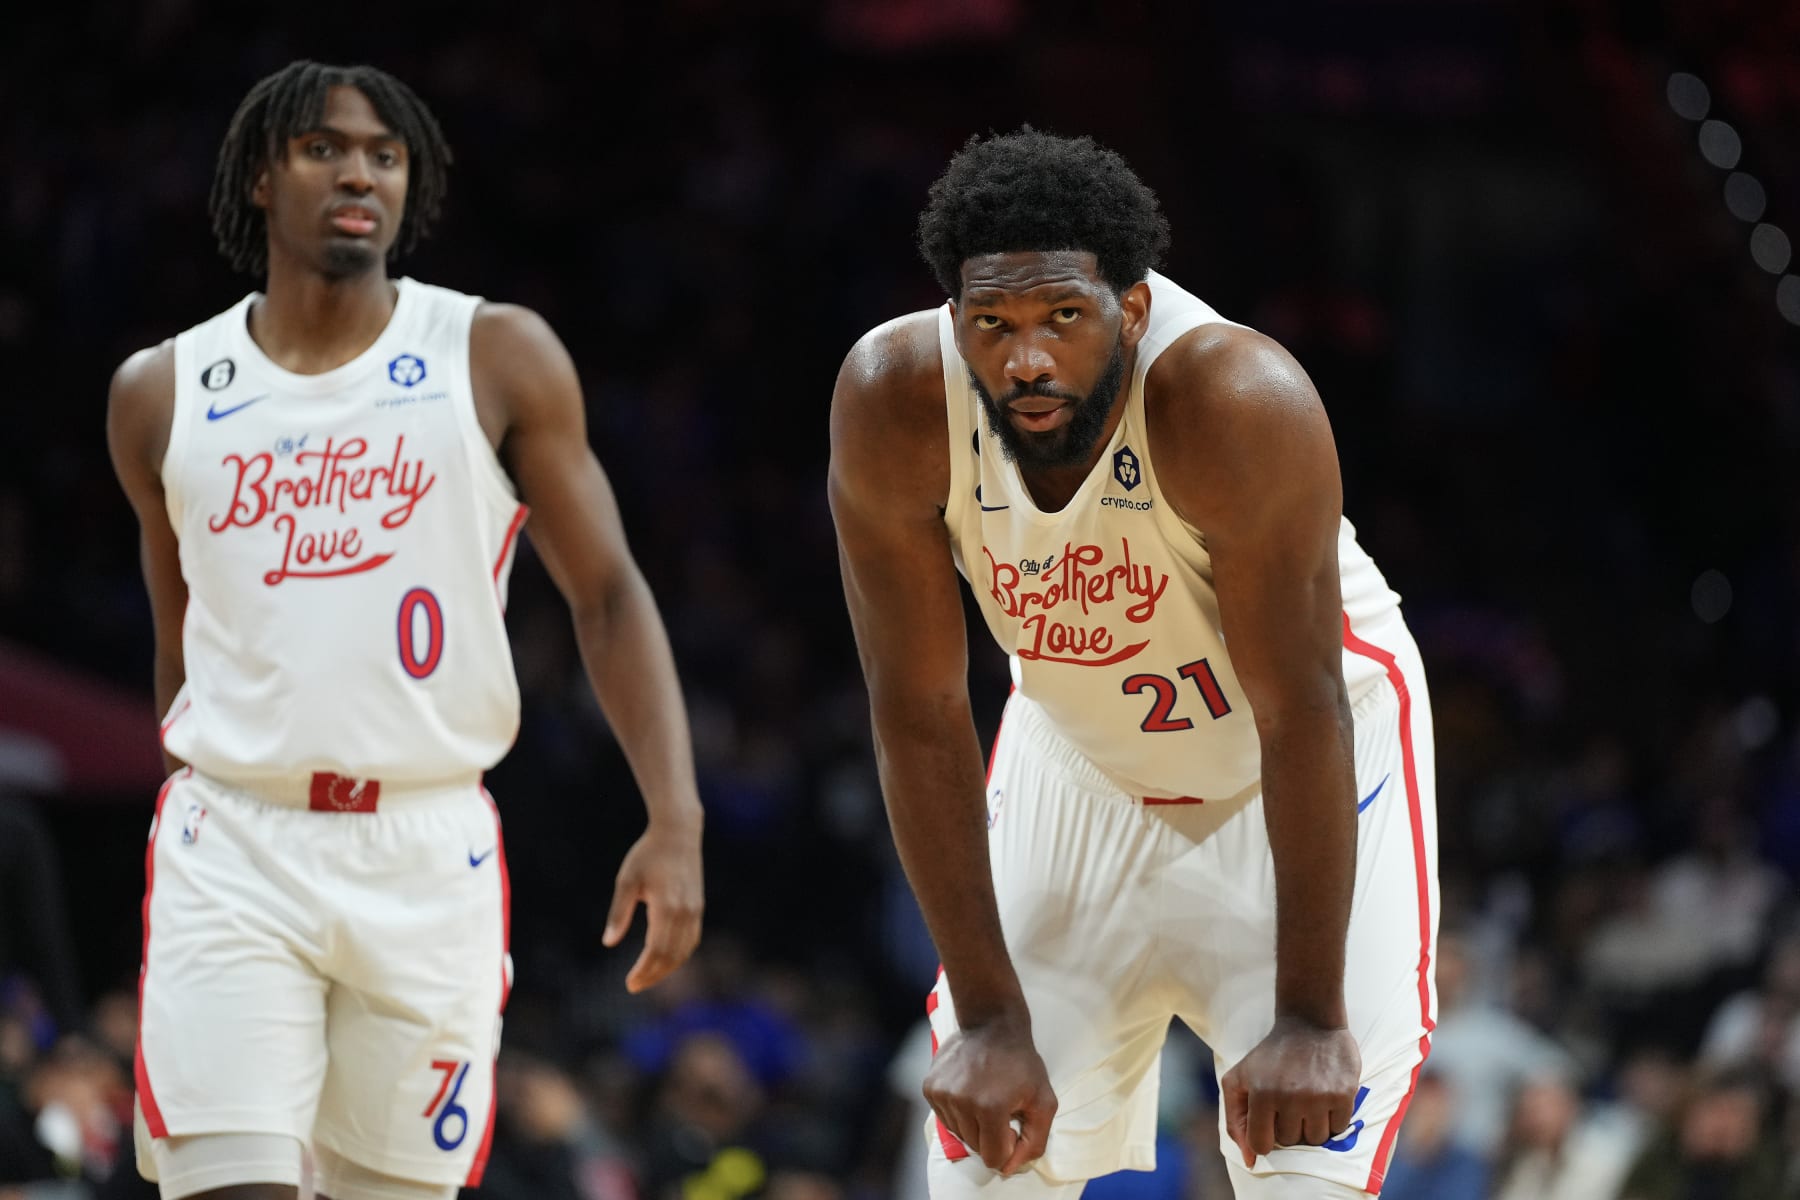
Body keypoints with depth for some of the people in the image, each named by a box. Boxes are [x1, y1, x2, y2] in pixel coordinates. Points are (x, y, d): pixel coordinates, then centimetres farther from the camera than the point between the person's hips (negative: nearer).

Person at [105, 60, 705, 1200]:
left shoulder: (497, 359, 1)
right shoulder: (163, 396, 7)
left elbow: (607, 594, 0)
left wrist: (676, 819, -11)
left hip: (429, 856, 0)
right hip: (233, 850, 0)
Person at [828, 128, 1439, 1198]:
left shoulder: (1238, 400, -35)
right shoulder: (894, 405, -26)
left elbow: (1300, 716, -28)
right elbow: (920, 714, -18)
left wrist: (1309, 1019, -27)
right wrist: (992, 1018, -18)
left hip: (1293, 767, -3)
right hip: (1077, 751, 3)